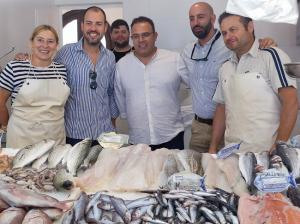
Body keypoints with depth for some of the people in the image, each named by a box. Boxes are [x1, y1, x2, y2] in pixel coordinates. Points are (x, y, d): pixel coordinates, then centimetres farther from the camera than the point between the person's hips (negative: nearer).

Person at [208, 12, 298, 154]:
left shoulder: (271, 56, -6)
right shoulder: (225, 68, 12)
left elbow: (290, 103, -13)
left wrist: (279, 146, -19)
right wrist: (213, 148, 11)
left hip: (266, 152, -5)